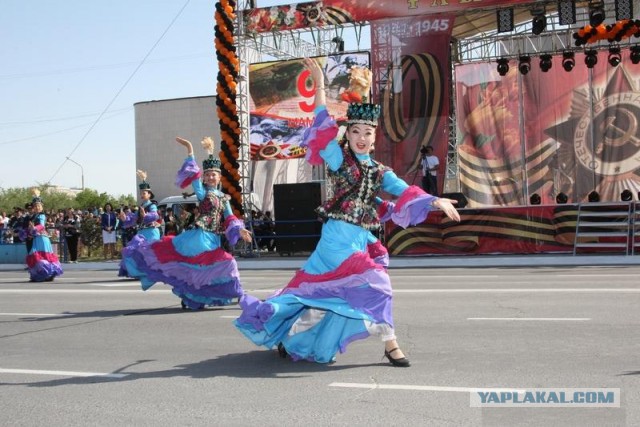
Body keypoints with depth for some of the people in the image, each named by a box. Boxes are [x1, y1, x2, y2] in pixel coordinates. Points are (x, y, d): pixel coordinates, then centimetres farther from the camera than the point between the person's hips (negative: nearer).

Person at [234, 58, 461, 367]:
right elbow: (323, 130, -13)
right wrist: (319, 86, -16)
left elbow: (406, 192, 5)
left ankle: (288, 335, 24)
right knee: (373, 282, -12)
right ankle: (390, 345, -3)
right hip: (339, 237, -6)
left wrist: (436, 202, -9)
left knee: (324, 291, 9)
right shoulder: (339, 160, -2)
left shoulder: (380, 172, 13)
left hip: (361, 239, 6)